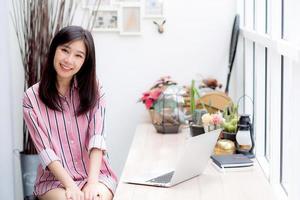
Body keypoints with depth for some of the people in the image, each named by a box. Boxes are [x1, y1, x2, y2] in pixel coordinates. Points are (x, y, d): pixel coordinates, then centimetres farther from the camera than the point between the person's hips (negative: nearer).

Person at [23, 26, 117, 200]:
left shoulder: (94, 89, 3)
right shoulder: (32, 97, -1)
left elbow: (97, 138, -9)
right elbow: (45, 150, -7)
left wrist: (92, 182, -21)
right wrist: (70, 186, -19)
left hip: (96, 173, 1)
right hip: (55, 179, -1)